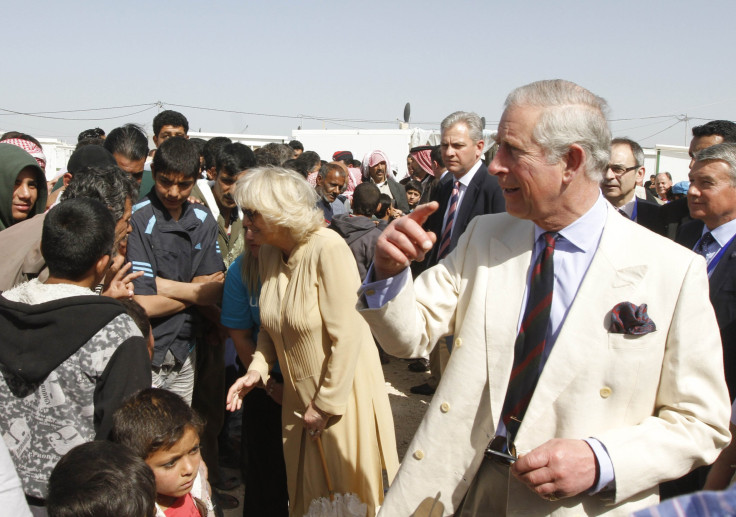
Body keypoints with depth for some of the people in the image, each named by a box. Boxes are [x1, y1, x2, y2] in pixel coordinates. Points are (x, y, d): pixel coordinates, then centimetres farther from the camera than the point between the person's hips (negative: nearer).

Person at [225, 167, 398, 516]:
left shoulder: (327, 248, -22)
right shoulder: (268, 253, 1)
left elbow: (346, 335, -23)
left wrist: (326, 404, -17)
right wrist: (258, 368, -5)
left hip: (341, 395, -6)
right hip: (299, 397, 7)